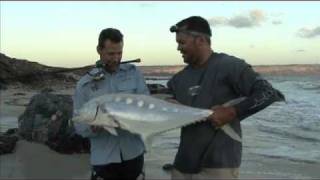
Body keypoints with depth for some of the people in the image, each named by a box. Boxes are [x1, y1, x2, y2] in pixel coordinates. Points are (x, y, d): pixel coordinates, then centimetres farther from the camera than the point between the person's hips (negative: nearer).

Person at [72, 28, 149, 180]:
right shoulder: (85, 84, -3)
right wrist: (94, 127, -25)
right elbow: (79, 125, -5)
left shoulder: (134, 73, 0)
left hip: (133, 153, 1)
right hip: (103, 159, -1)